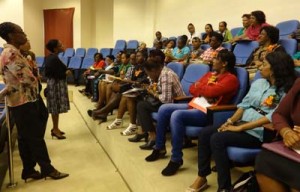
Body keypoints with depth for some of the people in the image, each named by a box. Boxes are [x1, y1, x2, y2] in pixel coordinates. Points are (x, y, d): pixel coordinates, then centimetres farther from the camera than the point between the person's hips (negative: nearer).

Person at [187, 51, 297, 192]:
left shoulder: (286, 92, -11)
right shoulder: (258, 82, 12)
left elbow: (272, 117, -21)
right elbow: (244, 104, 12)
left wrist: (239, 128, -22)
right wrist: (230, 121, -5)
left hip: (259, 132, -7)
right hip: (241, 123, 7)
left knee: (217, 139, -27)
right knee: (205, 133, -11)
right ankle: (201, 178, 0)